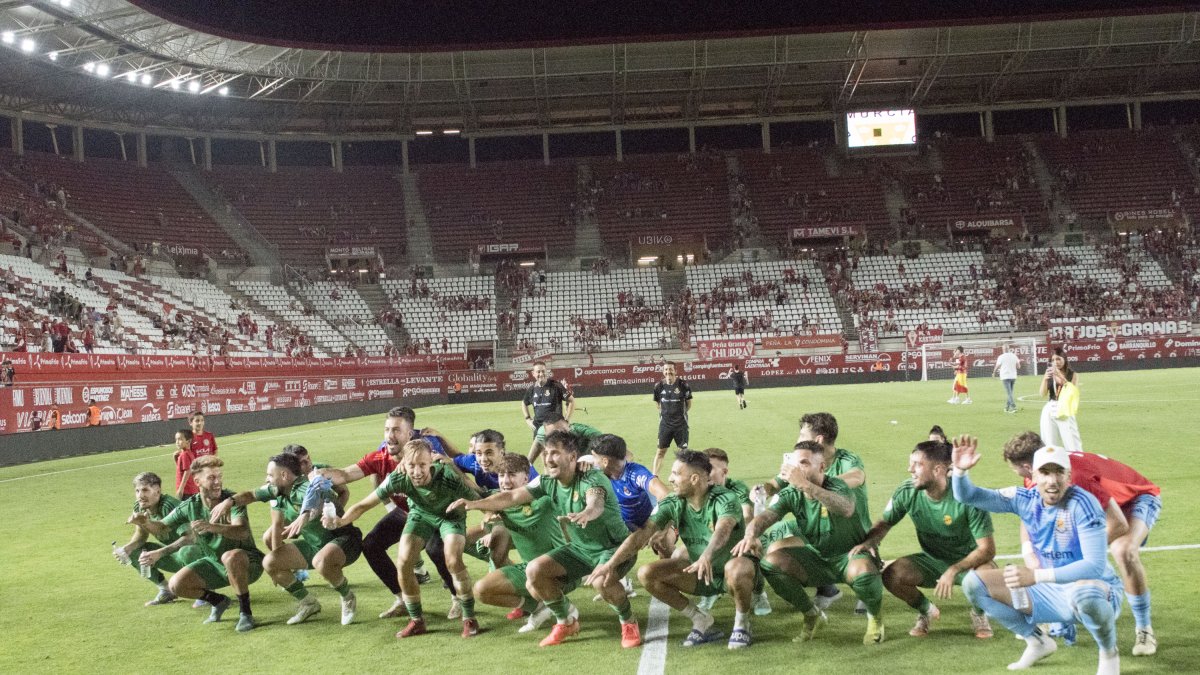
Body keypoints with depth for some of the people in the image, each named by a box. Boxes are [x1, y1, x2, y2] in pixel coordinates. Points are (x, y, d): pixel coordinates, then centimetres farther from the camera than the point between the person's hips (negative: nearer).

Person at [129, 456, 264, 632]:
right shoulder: (190, 506, -5)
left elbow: (243, 531, -38)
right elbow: (162, 528, 7)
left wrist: (211, 526, -53)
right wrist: (146, 523, -16)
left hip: (246, 563, -6)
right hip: (214, 563, 6)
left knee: (231, 556, -39)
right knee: (176, 585, -10)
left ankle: (245, 613, -21)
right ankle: (218, 601, 17)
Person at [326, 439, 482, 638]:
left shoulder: (447, 476, -39)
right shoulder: (398, 479, -31)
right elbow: (365, 504, -26)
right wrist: (341, 521, -42)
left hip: (450, 515, -3)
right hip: (420, 514, 3)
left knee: (453, 560, -25)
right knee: (404, 562, -14)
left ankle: (469, 619, -5)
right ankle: (417, 621, 7)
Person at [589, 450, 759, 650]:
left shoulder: (725, 499, -23)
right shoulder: (673, 504, -7)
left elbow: (723, 530, -44)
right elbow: (642, 534, -13)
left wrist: (707, 557, -64)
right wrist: (611, 563, -25)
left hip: (733, 563, -5)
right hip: (699, 572, 6)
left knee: (736, 569, -41)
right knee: (647, 573, -12)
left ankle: (742, 623, -10)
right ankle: (701, 621, 2)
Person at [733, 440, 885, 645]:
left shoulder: (837, 486, -20)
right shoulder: (791, 495, -7)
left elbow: (846, 509, -45)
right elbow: (765, 517, -23)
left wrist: (806, 485, -55)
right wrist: (751, 535, -47)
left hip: (848, 557, -4)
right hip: (817, 561, 5)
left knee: (863, 571, -39)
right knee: (772, 561, -19)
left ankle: (875, 616, -3)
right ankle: (812, 615, 4)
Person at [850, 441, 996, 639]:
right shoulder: (907, 492, -16)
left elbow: (987, 548, -24)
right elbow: (885, 522, 1)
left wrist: (953, 571, -36)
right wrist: (869, 541, -22)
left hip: (967, 561, -3)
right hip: (932, 560, 3)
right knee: (891, 576, -25)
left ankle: (978, 612, 3)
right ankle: (926, 611, 9)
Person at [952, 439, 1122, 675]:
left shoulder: (1082, 504, -23)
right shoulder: (1025, 499, -6)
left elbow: (1096, 565, -30)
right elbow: (967, 496, -3)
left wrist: (1037, 576, -39)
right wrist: (960, 470, -27)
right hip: (1051, 593, 6)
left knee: (1083, 593, -43)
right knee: (974, 582, -4)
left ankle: (1109, 654, -8)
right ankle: (1038, 642, 13)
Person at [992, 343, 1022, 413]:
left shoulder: (1001, 357, -7)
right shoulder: (1014, 356, 3)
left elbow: (997, 367, 0)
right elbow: (1018, 367, 4)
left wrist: (994, 373, 19)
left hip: (1005, 377, -4)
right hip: (1013, 376, 5)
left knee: (1009, 393, -8)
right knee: (1010, 393, 16)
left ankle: (1013, 407, -19)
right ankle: (1007, 407, 22)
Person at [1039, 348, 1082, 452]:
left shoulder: (1073, 375, 2)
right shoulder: (1048, 375, 5)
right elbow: (1042, 394, -2)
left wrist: (1061, 377, -18)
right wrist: (1045, 379, -17)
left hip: (1065, 412, -2)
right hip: (1050, 411, 2)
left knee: (1073, 445, -4)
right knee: (1050, 444, 6)